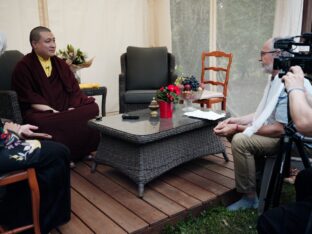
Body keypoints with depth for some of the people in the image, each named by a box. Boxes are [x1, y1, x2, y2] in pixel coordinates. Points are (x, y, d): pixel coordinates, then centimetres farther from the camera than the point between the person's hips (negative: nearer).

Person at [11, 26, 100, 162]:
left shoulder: (60, 63, 15)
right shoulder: (23, 67, -1)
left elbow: (73, 88, 9)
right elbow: (29, 99, -9)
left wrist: (72, 109, -10)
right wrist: (54, 112, -21)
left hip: (66, 109, 5)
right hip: (41, 112, -4)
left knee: (92, 107, -21)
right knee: (41, 122, -38)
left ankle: (86, 151, -10)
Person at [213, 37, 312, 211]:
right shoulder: (276, 79, 7)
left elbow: (280, 129, -29)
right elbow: (265, 113, 12)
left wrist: (239, 128, -24)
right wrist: (236, 121, -1)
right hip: (279, 130, 10)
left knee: (240, 140, -27)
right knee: (233, 132, 6)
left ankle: (250, 197, -13)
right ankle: (259, 173, 16)